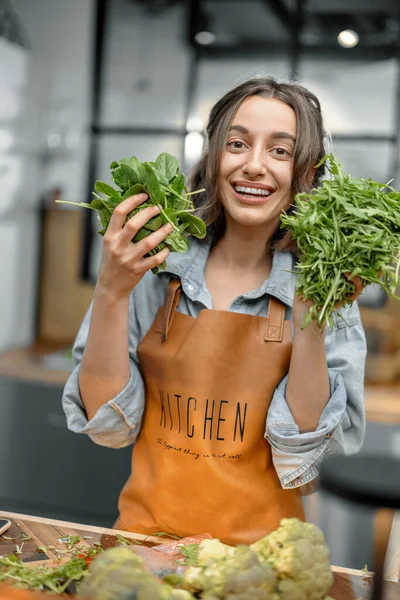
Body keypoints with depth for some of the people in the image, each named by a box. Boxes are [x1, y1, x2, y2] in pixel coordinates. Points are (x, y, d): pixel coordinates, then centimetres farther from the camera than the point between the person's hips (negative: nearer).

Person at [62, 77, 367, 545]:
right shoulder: (154, 266, -2)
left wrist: (310, 322, -17)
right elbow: (108, 423, -3)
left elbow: (303, 457, -6)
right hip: (147, 532, 2)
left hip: (259, 546, -1)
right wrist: (110, 293, -14)